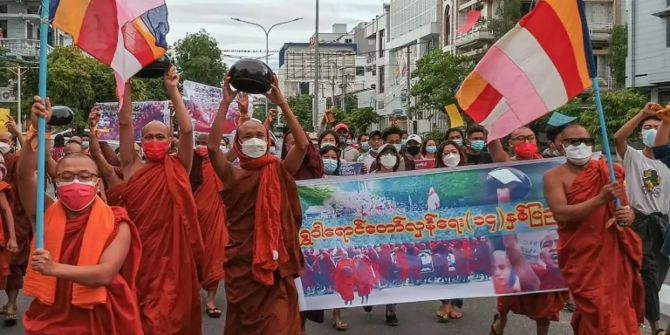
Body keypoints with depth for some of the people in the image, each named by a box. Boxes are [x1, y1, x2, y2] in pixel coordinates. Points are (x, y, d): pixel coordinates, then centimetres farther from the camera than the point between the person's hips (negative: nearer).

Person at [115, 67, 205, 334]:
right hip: (137, 254, 1)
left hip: (172, 255, 0)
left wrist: (172, 90, -10)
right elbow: (125, 122, -2)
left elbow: (186, 129, -9)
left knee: (171, 313, 6)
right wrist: (126, 82, -7)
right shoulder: (132, 167, 4)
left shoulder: (178, 169, 2)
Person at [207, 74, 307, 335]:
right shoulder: (232, 175, 0)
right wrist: (226, 103, -18)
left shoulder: (280, 172, 2)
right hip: (241, 262, 0)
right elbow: (212, 147, -16)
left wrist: (282, 103, -14)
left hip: (275, 261, 0)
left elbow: (303, 144, -11)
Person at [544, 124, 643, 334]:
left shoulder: (608, 172, 8)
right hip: (582, 257, -5)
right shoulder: (554, 177, -5)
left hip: (616, 253, 5)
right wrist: (601, 199, -25)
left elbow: (626, 209, 15)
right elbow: (561, 214, -18)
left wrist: (628, 217, -10)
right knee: (598, 314, -7)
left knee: (620, 310, 13)